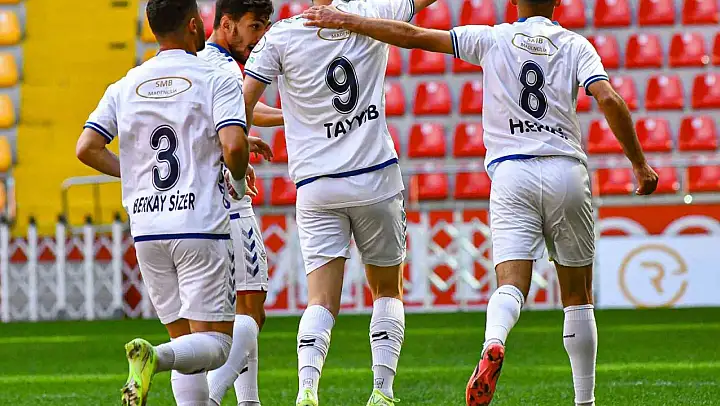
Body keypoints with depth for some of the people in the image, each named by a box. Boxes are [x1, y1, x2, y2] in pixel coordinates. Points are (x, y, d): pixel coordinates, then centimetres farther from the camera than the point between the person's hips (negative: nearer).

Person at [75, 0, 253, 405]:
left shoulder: (125, 86, 10)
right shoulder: (217, 80, -3)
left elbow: (87, 149, 3)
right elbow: (233, 146, -16)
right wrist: (239, 177, 6)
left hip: (147, 232, 5)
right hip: (201, 227, -5)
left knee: (186, 340, 14)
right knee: (215, 343, -4)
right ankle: (154, 356, -32)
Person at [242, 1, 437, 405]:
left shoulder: (281, 36, -4)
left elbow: (243, 103, -4)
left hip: (316, 186, 0)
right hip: (376, 179, 0)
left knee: (322, 301, -2)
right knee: (388, 292, 17)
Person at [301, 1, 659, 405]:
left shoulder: (492, 38, 9)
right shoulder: (576, 45, 8)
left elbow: (414, 36, 6)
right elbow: (609, 99, -7)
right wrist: (640, 163, 0)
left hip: (512, 174, -1)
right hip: (567, 173, 1)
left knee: (511, 285, -12)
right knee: (578, 297, 11)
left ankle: (494, 344, -44)